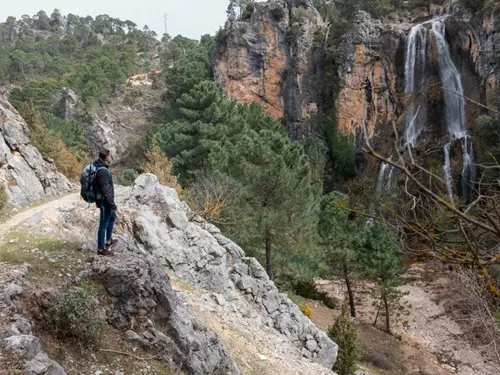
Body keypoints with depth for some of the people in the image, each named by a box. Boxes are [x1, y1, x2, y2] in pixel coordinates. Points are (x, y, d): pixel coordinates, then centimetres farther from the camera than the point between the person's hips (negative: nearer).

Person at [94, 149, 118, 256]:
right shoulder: (103, 171, -26)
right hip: (105, 201, -10)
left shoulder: (99, 167, 5)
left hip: (104, 200, 10)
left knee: (112, 217, 27)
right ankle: (101, 249, 12)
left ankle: (108, 241, 41)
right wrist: (113, 205, -21)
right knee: (104, 224, 1)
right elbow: (106, 191, -27)